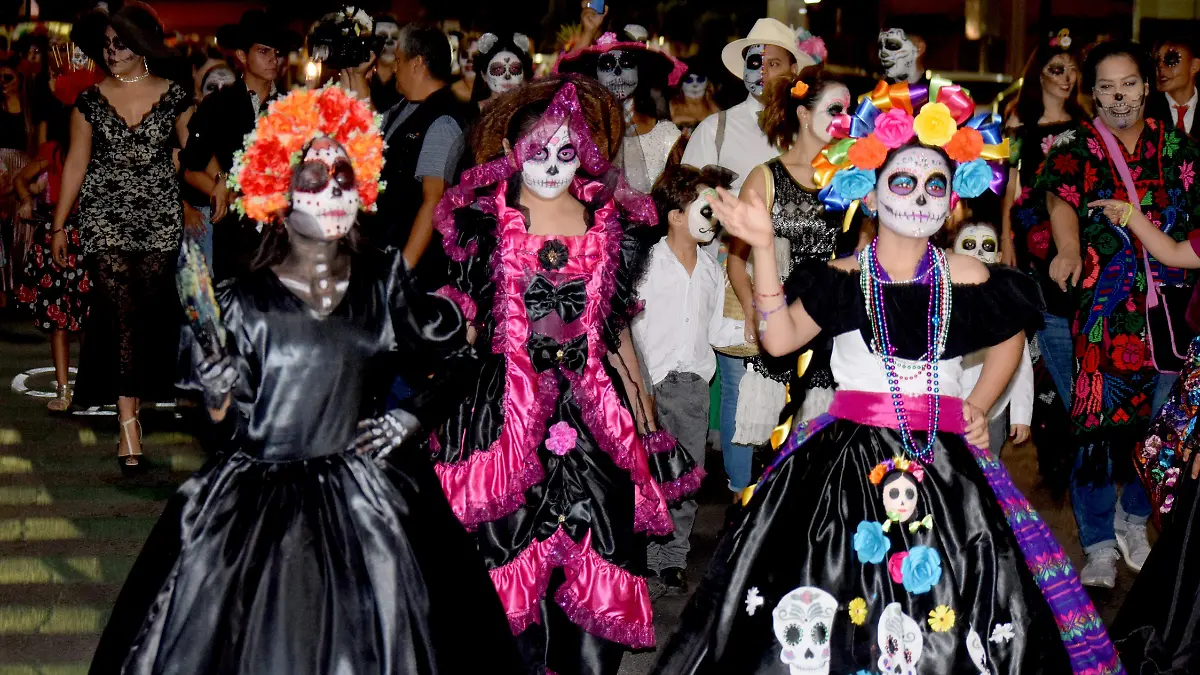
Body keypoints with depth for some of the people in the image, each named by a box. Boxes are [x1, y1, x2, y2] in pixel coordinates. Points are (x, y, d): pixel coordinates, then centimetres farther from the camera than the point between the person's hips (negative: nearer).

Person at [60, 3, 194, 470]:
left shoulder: (174, 97, 2)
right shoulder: (90, 102, 5)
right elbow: (76, 164, 10)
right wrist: (59, 226, 10)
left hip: (161, 218, 0)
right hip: (105, 217, 0)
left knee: (151, 309, 1)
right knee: (119, 309, -10)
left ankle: (137, 391, 24)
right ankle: (128, 420, -12)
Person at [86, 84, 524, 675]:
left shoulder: (383, 282, 2)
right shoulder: (242, 303, -5)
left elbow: (453, 360, 13)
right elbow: (232, 430, -4)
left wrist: (410, 418, 1)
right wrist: (217, 396, -22)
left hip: (371, 508, 2)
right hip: (262, 509, -2)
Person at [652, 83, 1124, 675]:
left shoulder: (968, 281, 6)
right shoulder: (843, 280, 3)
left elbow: (1009, 339, 25)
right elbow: (779, 337, -10)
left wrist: (979, 406, 13)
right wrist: (763, 247, -12)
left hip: (945, 456, 1)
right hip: (847, 455, -1)